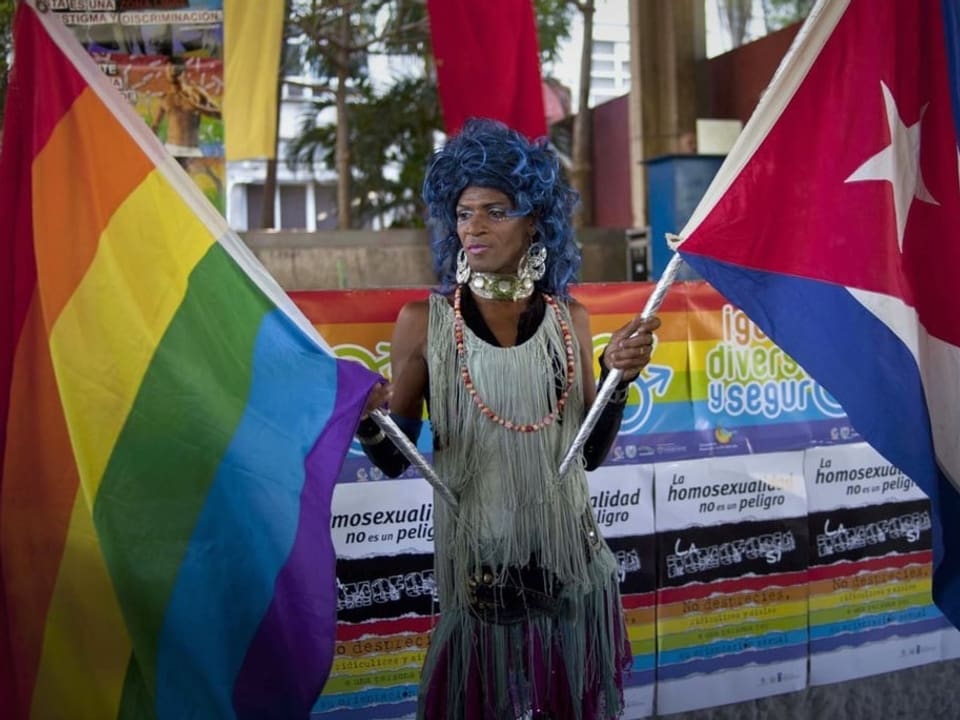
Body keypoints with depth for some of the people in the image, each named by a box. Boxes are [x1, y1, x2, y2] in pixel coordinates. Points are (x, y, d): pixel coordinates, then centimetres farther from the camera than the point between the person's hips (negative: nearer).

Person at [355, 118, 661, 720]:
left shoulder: (569, 318, 2)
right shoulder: (424, 321, -6)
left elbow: (590, 452, 5)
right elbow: (395, 461, -3)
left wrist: (619, 376, -8)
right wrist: (369, 423, -24)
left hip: (569, 562, 3)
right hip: (478, 566, -2)